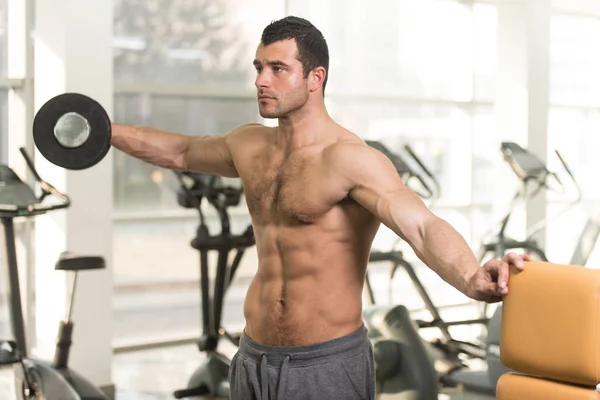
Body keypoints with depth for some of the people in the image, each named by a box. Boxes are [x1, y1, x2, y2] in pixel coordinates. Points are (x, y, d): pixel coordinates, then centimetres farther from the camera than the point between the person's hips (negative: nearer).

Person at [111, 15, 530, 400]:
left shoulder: (351, 159, -18)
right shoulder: (249, 145, 5)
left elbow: (423, 226, -32)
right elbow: (181, 152, 24)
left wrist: (472, 280, -52)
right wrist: (104, 130, 31)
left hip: (327, 365, -6)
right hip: (254, 358, 7)